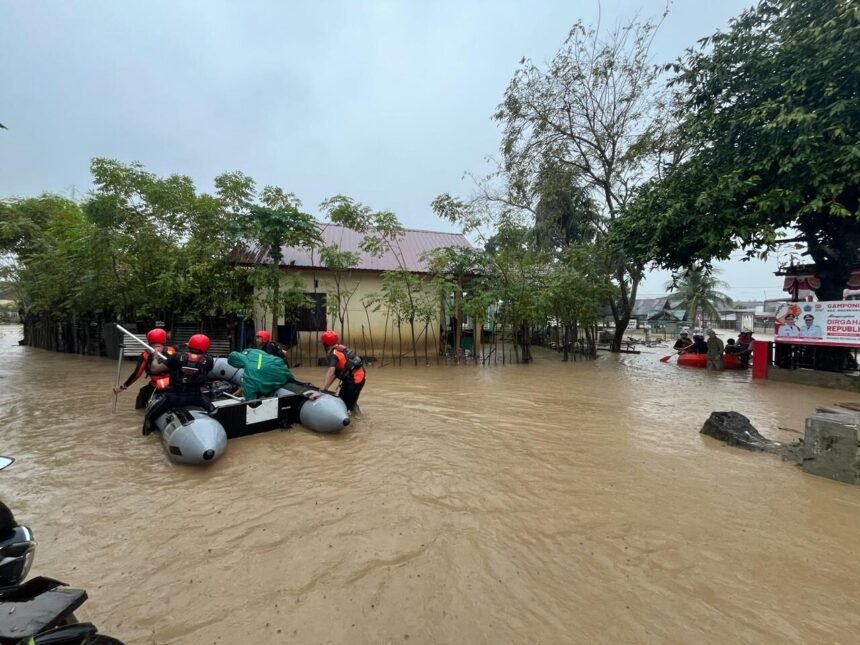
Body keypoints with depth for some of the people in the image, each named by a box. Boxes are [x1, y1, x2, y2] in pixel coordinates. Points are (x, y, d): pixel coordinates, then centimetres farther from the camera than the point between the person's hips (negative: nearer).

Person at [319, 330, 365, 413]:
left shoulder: (333, 355, -15)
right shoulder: (342, 347, 8)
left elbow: (331, 372, -30)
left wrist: (322, 390, -36)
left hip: (353, 381, -8)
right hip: (360, 377, 8)